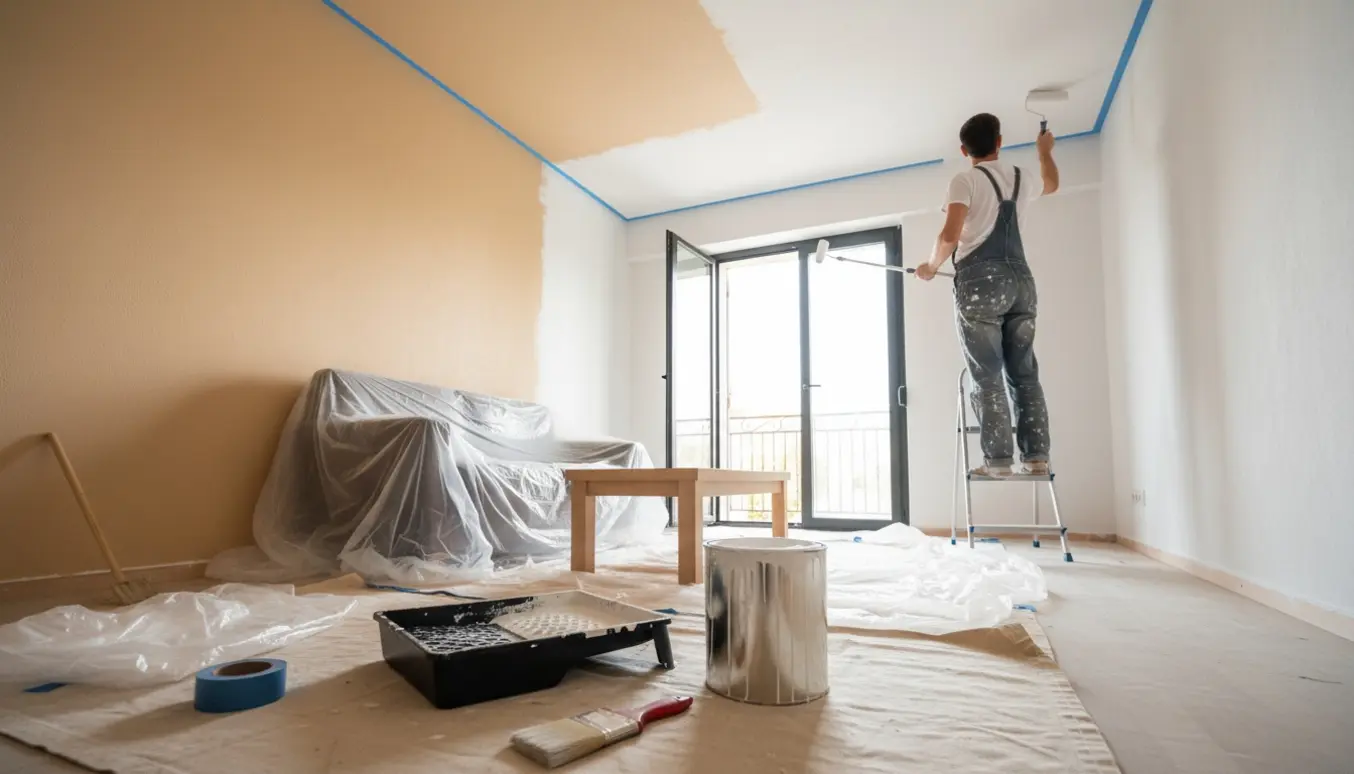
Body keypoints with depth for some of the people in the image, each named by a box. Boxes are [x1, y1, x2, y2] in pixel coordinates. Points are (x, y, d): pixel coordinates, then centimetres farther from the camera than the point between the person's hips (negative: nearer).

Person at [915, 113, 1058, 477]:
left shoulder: (965, 181, -1)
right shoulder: (1021, 178, 18)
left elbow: (950, 236, -13)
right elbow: (1052, 183, 42)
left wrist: (931, 266, 5)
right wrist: (1045, 150, 59)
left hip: (981, 283, -5)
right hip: (1021, 282, 5)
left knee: (987, 377, -5)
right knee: (1025, 374, 7)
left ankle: (998, 459, -6)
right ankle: (1037, 457, 7)